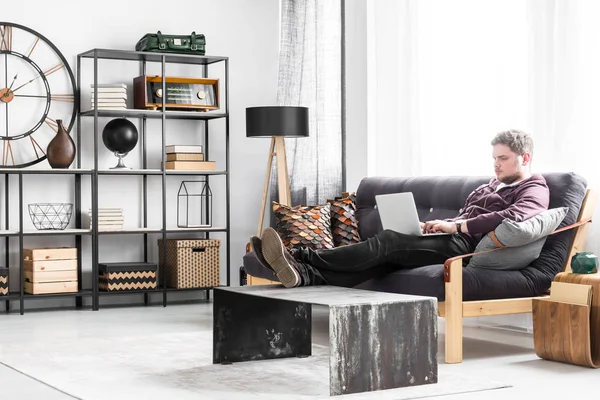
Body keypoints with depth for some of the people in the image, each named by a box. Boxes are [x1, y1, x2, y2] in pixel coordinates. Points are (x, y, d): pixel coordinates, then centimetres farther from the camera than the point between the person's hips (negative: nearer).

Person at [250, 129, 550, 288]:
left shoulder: (534, 189, 4)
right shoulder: (493, 185, 33)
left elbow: (515, 215, -18)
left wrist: (457, 226, -18)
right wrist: (439, 224, 8)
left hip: (466, 245, -7)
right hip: (450, 237, 8)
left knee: (388, 241, -24)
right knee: (387, 257, -18)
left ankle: (304, 258, -32)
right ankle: (303, 274, -37)